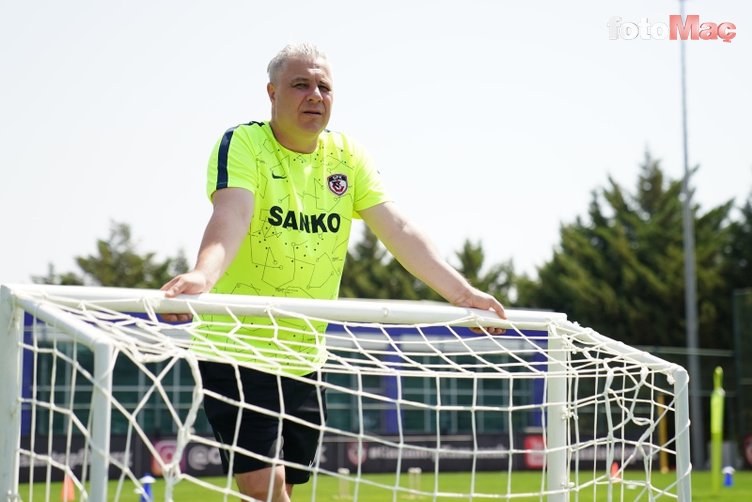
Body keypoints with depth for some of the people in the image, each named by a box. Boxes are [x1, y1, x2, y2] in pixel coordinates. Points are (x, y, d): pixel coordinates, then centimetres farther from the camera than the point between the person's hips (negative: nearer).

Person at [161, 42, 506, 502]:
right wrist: (202, 275, -49)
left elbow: (400, 232, 0)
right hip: (236, 349, -5)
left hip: (304, 357, 6)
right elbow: (231, 216, -29)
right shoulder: (243, 144, -11)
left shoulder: (348, 157, 5)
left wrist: (462, 292, -9)